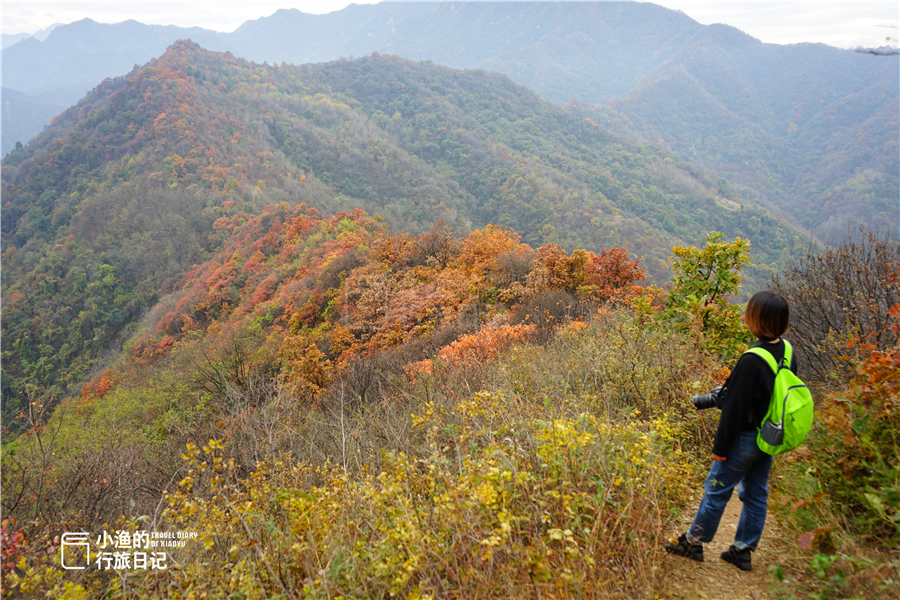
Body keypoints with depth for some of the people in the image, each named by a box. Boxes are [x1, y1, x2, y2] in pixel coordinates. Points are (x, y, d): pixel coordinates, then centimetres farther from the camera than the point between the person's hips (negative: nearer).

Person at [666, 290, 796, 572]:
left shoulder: (752, 360, -28)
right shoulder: (787, 351, -2)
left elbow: (735, 408, -23)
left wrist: (721, 446, -14)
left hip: (746, 438, -8)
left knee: (716, 490, 7)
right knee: (756, 493, 16)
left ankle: (693, 542, 21)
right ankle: (743, 550, 27)